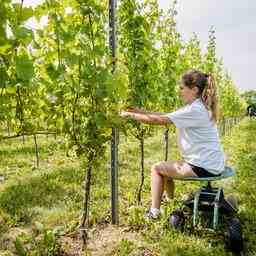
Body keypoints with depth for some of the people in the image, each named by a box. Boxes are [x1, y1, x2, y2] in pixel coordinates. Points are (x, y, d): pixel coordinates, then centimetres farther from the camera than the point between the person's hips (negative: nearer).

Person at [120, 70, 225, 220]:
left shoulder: (194, 110, -21)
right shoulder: (200, 106, 10)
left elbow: (158, 120, -22)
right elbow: (165, 116, 9)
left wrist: (130, 115, -12)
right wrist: (140, 111, 5)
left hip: (204, 167, -10)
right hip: (211, 162, 10)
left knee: (157, 168, 0)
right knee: (165, 167, 22)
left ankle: (154, 212, 11)